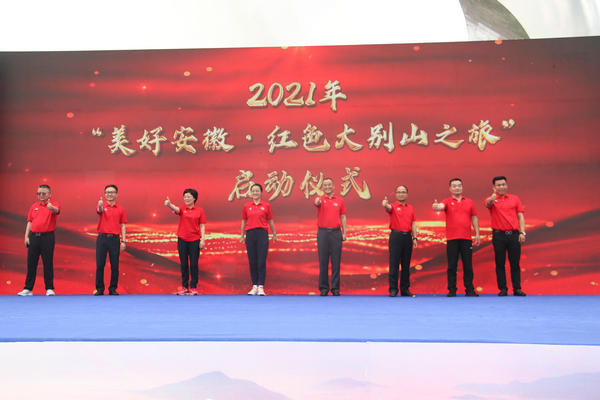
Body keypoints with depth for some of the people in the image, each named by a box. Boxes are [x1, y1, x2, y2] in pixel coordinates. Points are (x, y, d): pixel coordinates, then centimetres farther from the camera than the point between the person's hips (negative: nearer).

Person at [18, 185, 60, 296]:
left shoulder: (54, 204, -1)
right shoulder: (34, 206, 14)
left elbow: (56, 211, -25)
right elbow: (29, 222, 16)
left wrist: (51, 207, -48)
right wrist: (26, 236, 8)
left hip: (47, 237, -4)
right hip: (34, 236, 4)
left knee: (48, 263, -1)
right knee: (31, 263, 6)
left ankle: (49, 288, 6)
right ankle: (28, 289, 12)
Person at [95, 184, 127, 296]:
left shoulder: (121, 209, 8)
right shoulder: (102, 206, 4)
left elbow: (122, 226, 8)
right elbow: (99, 210, -22)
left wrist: (123, 241, -1)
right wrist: (100, 205, -47)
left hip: (114, 239, 1)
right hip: (102, 238, -1)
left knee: (115, 265, 2)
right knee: (99, 264, 1)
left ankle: (113, 289, 11)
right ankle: (99, 288, 10)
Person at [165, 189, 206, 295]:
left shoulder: (199, 211, 2)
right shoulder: (182, 209, 5)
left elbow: (202, 226, 0)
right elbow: (175, 209, -18)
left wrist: (202, 239, -9)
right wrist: (169, 204, -40)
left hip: (194, 240, -2)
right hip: (182, 240, 2)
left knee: (194, 264, 2)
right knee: (183, 264, 7)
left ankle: (193, 287, 11)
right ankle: (184, 287, 15)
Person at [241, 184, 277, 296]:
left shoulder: (266, 206, 3)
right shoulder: (246, 206, 8)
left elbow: (270, 221, 9)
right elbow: (243, 222, 13)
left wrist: (274, 234, 12)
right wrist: (242, 236, 14)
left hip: (262, 234, -2)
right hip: (250, 234, 2)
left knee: (261, 262, -4)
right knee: (252, 262, 5)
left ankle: (261, 287, -1)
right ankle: (254, 287, 12)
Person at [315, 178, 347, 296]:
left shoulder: (340, 200, 9)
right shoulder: (320, 199, 4)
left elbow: (343, 217, 8)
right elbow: (316, 203, -22)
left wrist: (344, 232, -1)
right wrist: (317, 201, -46)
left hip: (336, 233, 1)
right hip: (323, 232, -1)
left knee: (336, 261, 2)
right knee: (323, 261, 2)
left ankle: (335, 288, 9)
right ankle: (323, 288, 9)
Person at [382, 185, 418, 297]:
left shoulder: (410, 208, 16)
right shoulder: (393, 206, 3)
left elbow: (413, 223, 14)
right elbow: (388, 208, -21)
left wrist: (415, 238, 5)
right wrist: (385, 204, -45)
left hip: (407, 237, 4)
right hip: (396, 236, -4)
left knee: (406, 264, 7)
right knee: (394, 263, -4)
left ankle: (405, 289, 13)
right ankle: (393, 289, 1)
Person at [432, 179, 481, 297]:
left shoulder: (469, 202, 12)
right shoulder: (447, 201, 4)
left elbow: (474, 218, 14)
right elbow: (440, 206, -18)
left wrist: (477, 234, 7)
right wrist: (436, 206, -42)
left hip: (466, 238, 2)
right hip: (452, 238, -2)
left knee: (468, 265, 4)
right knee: (452, 265, 1)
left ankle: (469, 289, 11)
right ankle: (452, 290, 8)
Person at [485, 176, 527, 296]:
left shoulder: (515, 198, 10)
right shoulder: (491, 199, 3)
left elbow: (520, 216, 9)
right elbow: (488, 204, -22)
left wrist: (522, 232, -1)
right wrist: (492, 198, -46)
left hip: (514, 234, 1)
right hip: (499, 235, -1)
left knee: (515, 263, 3)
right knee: (500, 263, 3)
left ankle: (517, 288, 9)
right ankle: (503, 289, 9)